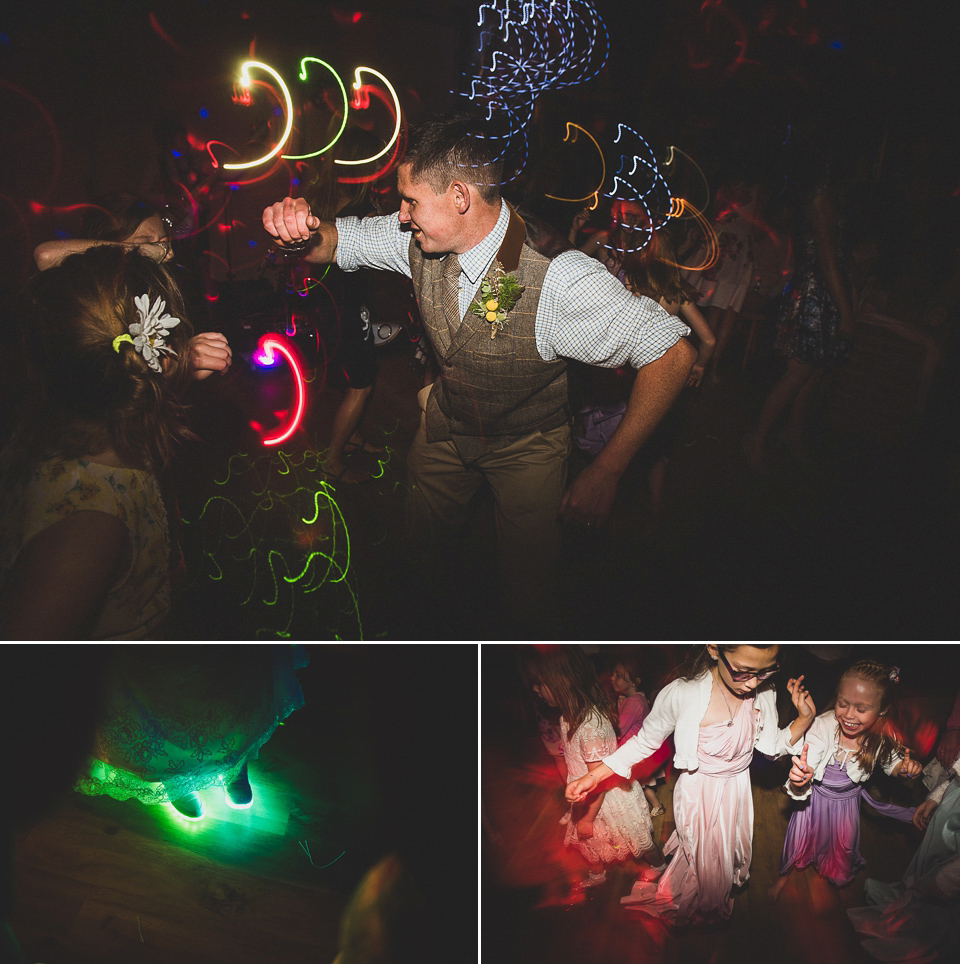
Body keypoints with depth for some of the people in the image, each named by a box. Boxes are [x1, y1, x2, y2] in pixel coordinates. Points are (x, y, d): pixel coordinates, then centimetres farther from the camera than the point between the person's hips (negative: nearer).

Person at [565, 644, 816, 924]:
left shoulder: (764, 695, -19)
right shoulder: (682, 694, -32)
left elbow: (771, 745, -1)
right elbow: (645, 741, -16)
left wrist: (804, 719, -19)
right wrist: (593, 777, -18)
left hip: (735, 792, 4)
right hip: (697, 793, -4)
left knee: (729, 849, 26)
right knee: (700, 853, 17)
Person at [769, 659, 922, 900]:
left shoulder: (883, 738, -26)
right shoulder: (823, 726, -36)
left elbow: (891, 762, -1)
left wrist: (903, 768, -23)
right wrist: (800, 781, -59)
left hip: (847, 801, 2)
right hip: (815, 796, -2)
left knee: (842, 844, 27)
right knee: (800, 837, 20)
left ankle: (835, 873, 63)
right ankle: (786, 873, 52)